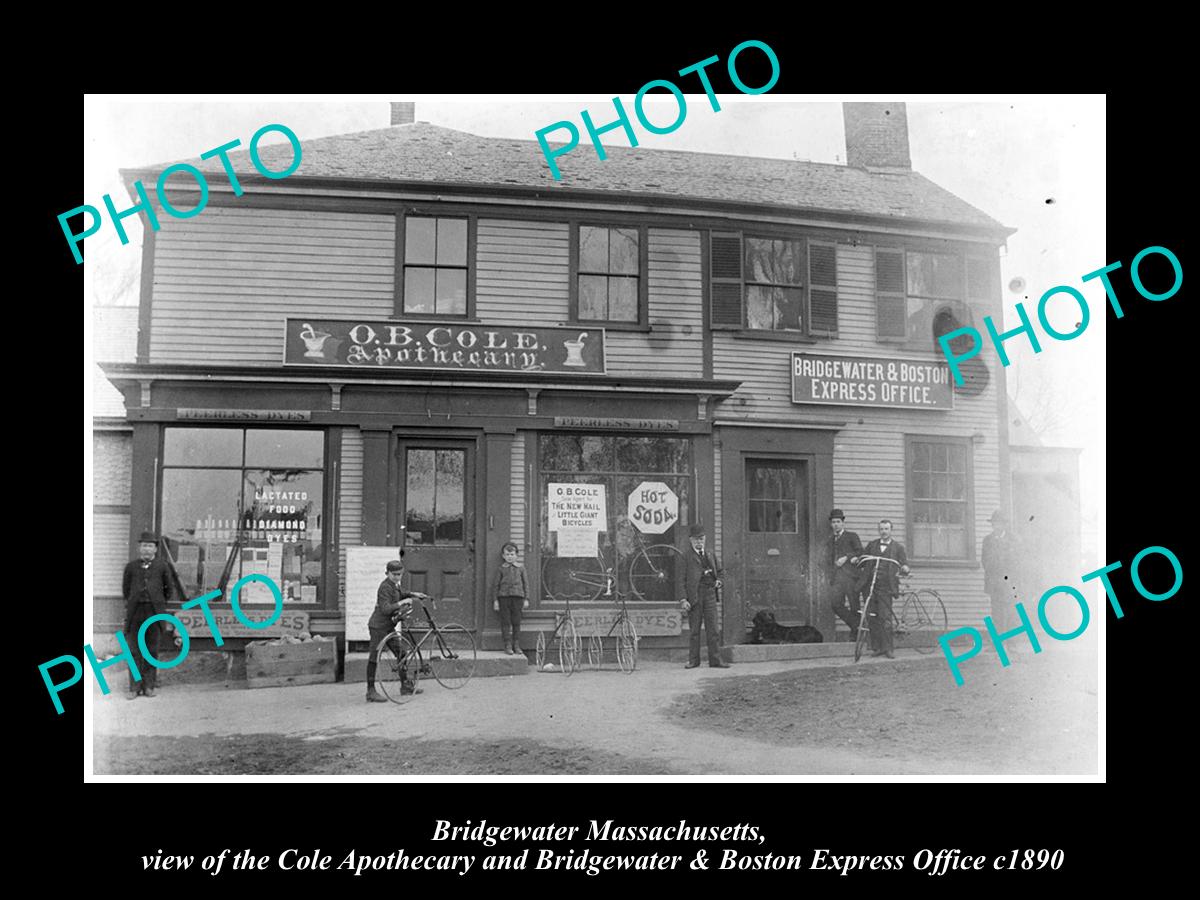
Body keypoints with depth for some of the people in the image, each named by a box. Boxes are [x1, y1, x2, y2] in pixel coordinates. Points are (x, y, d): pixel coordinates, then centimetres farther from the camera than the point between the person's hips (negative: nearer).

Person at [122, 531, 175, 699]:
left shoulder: (162, 566, 3)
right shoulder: (131, 566, 6)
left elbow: (169, 590, 13)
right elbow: (125, 589, 18)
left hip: (154, 612, -1)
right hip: (135, 611, 1)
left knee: (151, 650, 4)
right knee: (134, 650, 1)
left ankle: (149, 686, 12)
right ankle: (135, 687, 5)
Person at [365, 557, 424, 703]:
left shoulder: (394, 585, 11)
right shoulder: (385, 587, -19)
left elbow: (398, 593, 35)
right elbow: (386, 609, -28)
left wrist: (413, 594, 23)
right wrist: (401, 603, -30)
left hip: (388, 626, 10)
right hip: (379, 626, -10)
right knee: (374, 658, -8)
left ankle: (406, 685, 26)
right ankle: (371, 692, -7)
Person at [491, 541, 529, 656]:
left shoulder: (521, 568, 9)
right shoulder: (501, 569, 6)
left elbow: (525, 584, 11)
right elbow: (495, 585, 6)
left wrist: (526, 599, 5)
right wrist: (495, 600, 0)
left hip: (517, 596, 1)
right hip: (504, 596, -1)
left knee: (516, 622, 3)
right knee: (505, 622, -1)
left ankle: (517, 645, 10)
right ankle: (508, 645, 3)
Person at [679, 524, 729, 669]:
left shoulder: (710, 556, 18)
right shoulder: (685, 557, 2)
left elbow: (717, 572, 31)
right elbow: (681, 579, -3)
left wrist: (718, 581, 8)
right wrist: (683, 599, -12)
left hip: (709, 594, 3)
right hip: (693, 595, -3)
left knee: (712, 628, 0)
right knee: (694, 629, 2)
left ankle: (716, 659, 4)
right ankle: (693, 659, 10)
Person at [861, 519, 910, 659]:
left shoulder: (898, 547, 6)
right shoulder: (872, 545, 15)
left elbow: (905, 565, 2)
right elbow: (863, 562, 19)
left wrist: (904, 569, -19)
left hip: (885, 587, -3)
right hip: (870, 586, 4)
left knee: (885, 618, -8)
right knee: (871, 618, 4)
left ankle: (888, 648, 1)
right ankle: (877, 647, 13)